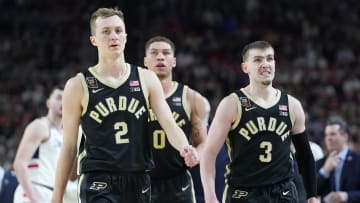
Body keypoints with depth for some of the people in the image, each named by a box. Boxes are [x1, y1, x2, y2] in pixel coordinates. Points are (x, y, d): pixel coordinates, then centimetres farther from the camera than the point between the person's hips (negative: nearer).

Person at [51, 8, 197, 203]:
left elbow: (169, 125, -2)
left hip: (138, 182, 4)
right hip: (98, 183, -4)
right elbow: (69, 146, 3)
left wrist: (184, 148, -25)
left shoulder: (146, 79, 7)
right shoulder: (78, 85, 0)